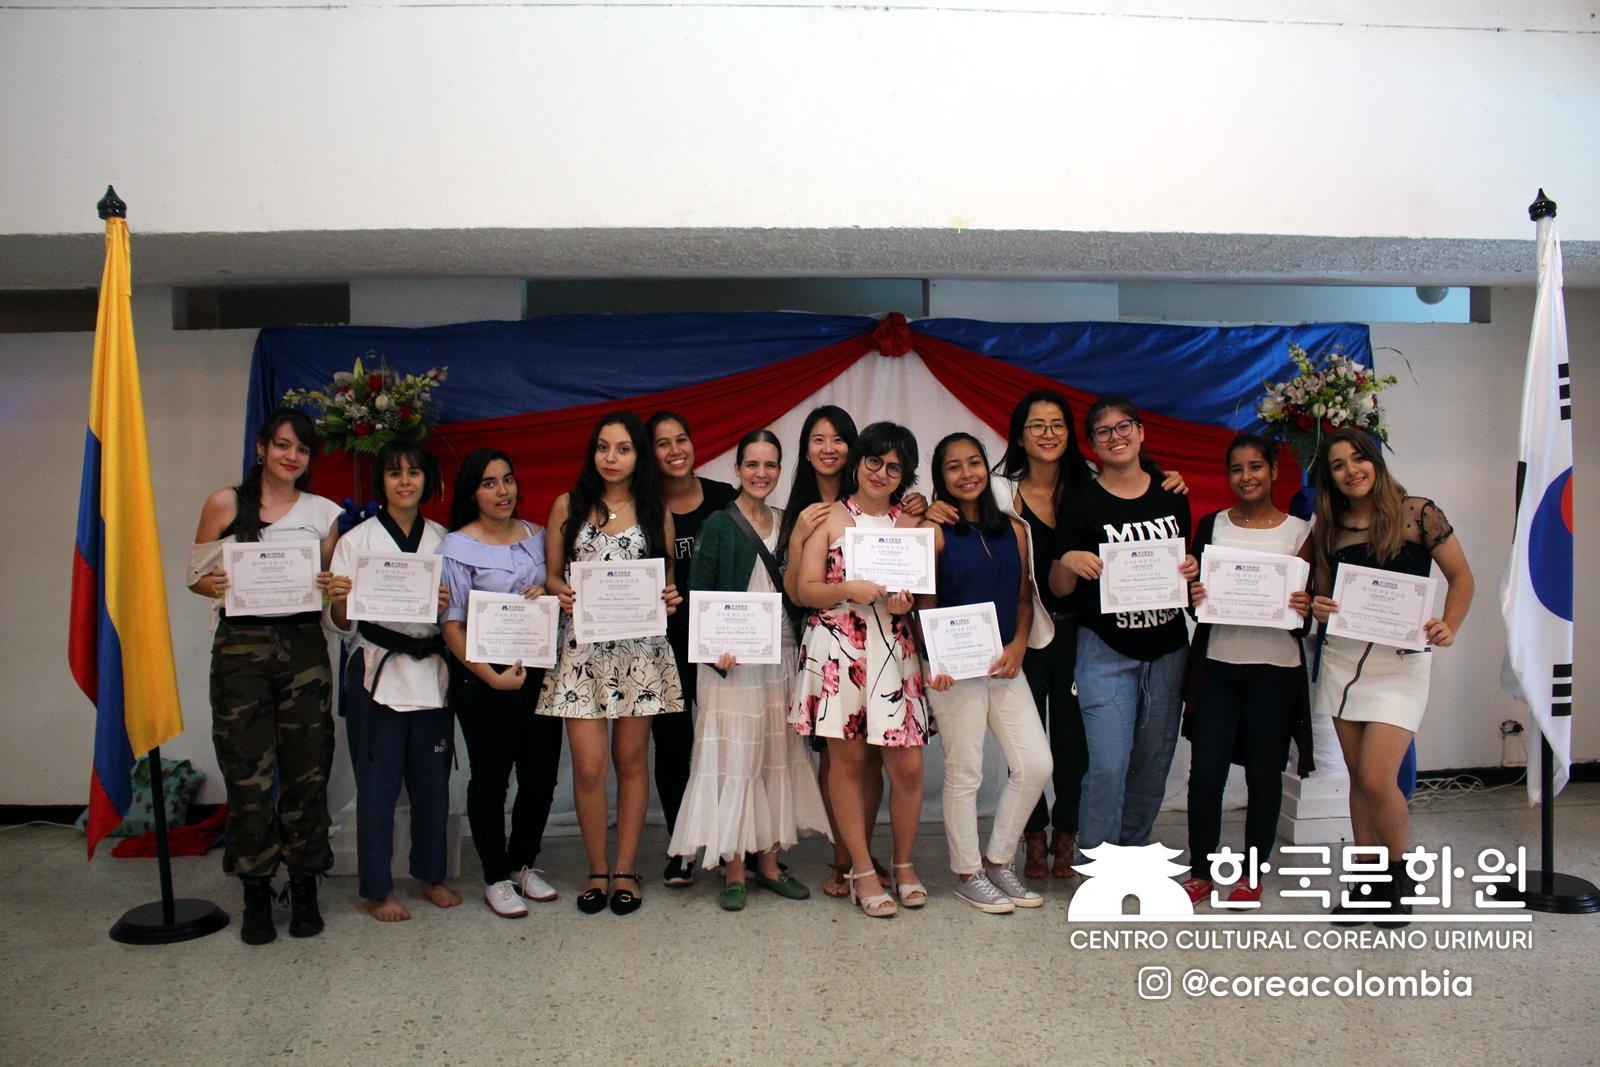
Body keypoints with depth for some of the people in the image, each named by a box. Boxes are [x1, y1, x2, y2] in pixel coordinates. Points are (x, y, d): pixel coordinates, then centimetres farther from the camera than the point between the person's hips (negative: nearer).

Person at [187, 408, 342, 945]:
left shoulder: (324, 513, 8)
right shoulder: (224, 503, 3)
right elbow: (196, 574, 6)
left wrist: (333, 587, -8)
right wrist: (213, 584, -16)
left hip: (304, 647, 1)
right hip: (241, 646, -1)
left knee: (307, 768, 4)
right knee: (248, 771, 2)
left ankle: (305, 890, 17)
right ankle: (256, 895, 16)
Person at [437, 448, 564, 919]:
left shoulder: (535, 536, 9)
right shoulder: (456, 547, -5)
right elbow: (451, 625, -8)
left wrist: (546, 592, -5)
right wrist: (493, 677, -15)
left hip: (539, 670, 5)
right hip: (485, 678, -4)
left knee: (541, 773, 8)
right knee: (490, 778, 5)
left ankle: (524, 863, 28)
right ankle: (496, 879, 20)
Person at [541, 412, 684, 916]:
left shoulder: (656, 511, 8)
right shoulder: (568, 505, 7)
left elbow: (668, 578, 13)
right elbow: (551, 573, 8)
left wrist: (670, 597, -8)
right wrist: (562, 592, -12)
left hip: (640, 648, 0)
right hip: (582, 647, 0)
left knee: (630, 761, 7)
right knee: (588, 766, -3)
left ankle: (625, 869, 20)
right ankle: (597, 870, 16)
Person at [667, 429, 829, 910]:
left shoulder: (787, 524, 12)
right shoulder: (719, 525, -2)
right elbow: (697, 595, -7)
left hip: (780, 656, 5)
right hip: (732, 657, -5)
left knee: (777, 758, 9)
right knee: (734, 758, -3)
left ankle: (768, 862, 20)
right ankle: (733, 870, 8)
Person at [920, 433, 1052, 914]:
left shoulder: (1014, 530, 10)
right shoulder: (935, 532, -4)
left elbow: (1024, 597, 12)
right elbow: (926, 604, -6)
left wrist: (1018, 645, -3)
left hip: (1005, 664, 5)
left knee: (1036, 764, 3)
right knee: (964, 773, 3)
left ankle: (998, 862, 21)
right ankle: (968, 875, 20)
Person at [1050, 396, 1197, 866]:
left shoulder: (1171, 495, 6)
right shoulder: (1084, 502, -6)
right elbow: (1059, 589, -4)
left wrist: (1192, 570, -4)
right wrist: (1067, 562, -25)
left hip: (1167, 648, 4)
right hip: (1106, 652, -4)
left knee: (1153, 762, 11)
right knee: (1108, 764, -11)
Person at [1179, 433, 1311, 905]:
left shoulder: (1300, 532, 3)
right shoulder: (1212, 526, 7)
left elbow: (1316, 598, 7)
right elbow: (1192, 591, 8)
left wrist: (1307, 608, -15)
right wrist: (1194, 597, -14)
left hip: (1276, 667, -1)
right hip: (1216, 664, 1)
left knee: (1264, 774, 7)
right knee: (1205, 772, 0)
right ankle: (1201, 871, 16)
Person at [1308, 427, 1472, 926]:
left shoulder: (1417, 513, -3)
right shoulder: (1328, 529, 8)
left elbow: (1461, 576, 2)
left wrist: (1448, 628, -12)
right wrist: (1317, 607, -7)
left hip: (1401, 660, -4)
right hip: (1342, 657, 4)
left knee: (1377, 779, -11)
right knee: (1359, 778, 8)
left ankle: (1400, 876, 14)